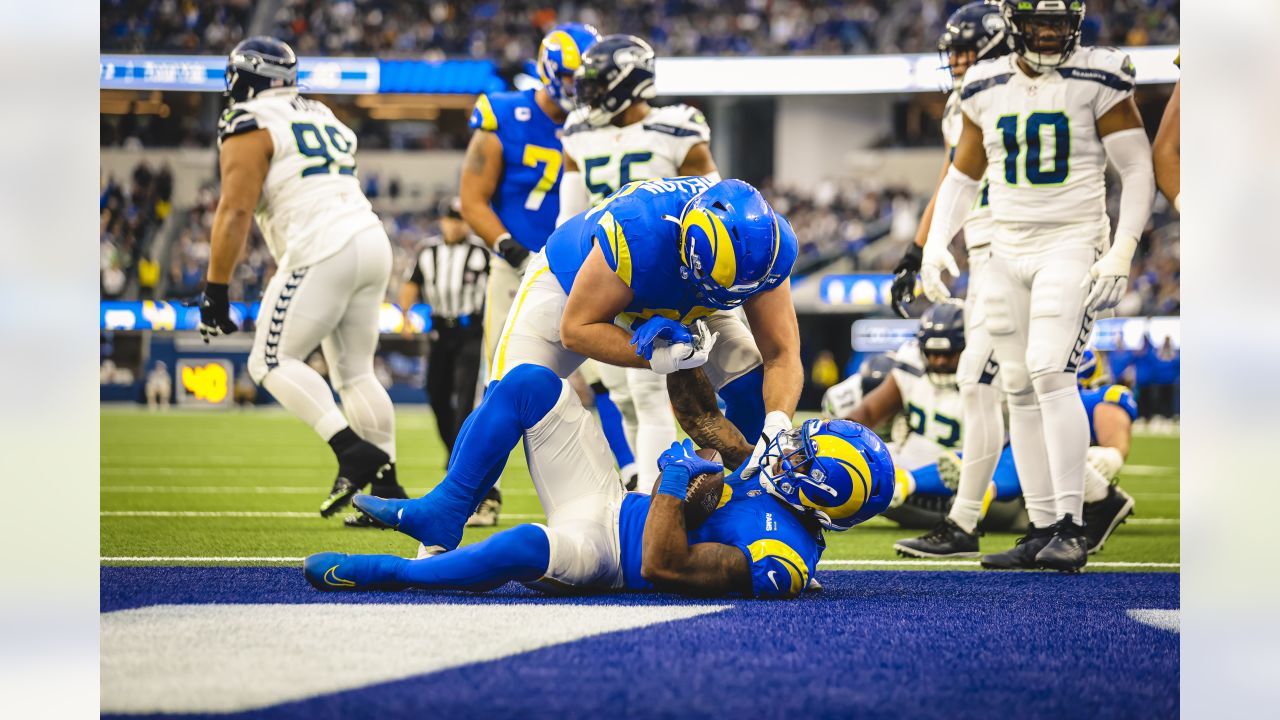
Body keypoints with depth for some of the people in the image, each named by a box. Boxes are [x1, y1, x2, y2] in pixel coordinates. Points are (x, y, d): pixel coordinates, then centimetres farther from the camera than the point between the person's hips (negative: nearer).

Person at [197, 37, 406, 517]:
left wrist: (215, 291, -7)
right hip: (373, 242, 8)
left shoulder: (250, 127, 0)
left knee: (272, 361, -5)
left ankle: (352, 449, -20)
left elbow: (235, 212, -9)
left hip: (323, 251, -8)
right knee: (354, 370, 12)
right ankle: (385, 485, 8)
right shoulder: (322, 120, 25)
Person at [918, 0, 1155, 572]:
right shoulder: (987, 88, 8)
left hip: (1072, 245, -5)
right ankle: (1042, 528, 11)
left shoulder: (1098, 81, -6)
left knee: (1050, 372, -20)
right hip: (1007, 252, 5)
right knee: (1021, 390, 4)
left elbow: (1138, 170, -4)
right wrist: (934, 244, 6)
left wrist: (1122, 253, -15)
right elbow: (963, 176, 18)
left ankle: (1070, 529, -18)